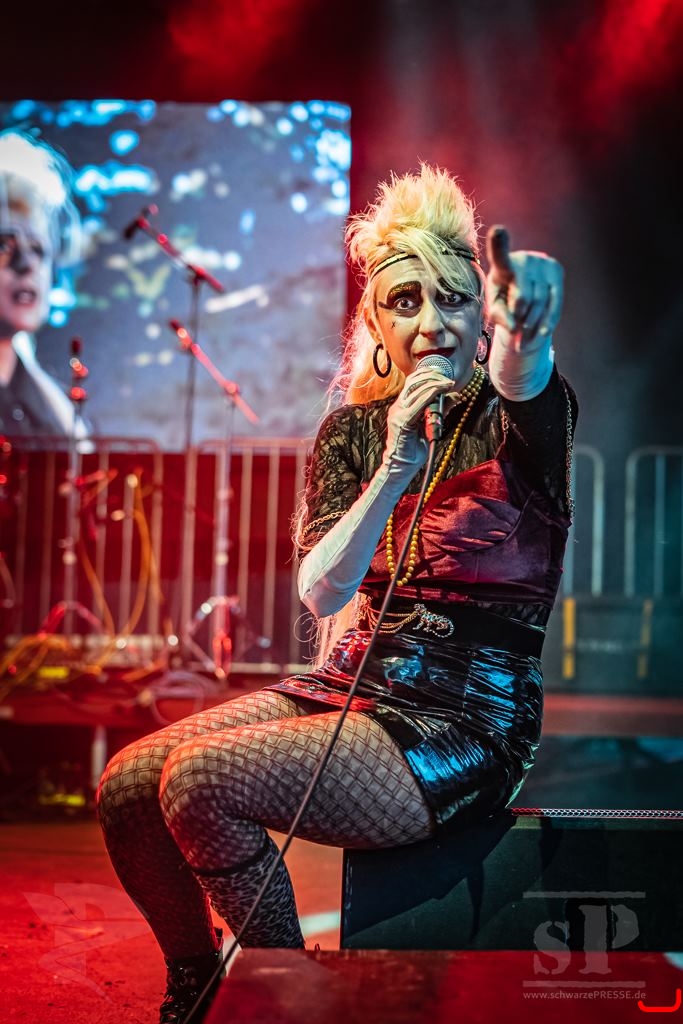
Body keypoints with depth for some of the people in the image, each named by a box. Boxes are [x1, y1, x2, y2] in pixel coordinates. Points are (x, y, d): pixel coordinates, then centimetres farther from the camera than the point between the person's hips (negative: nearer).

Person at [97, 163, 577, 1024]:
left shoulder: (512, 419, -7)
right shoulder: (354, 430, 6)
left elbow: (525, 373, -34)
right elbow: (321, 593, -6)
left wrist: (527, 330, -59)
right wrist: (394, 474, -21)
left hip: (464, 726, -6)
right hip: (352, 686, 6)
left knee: (201, 782, -23)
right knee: (125, 788, -6)